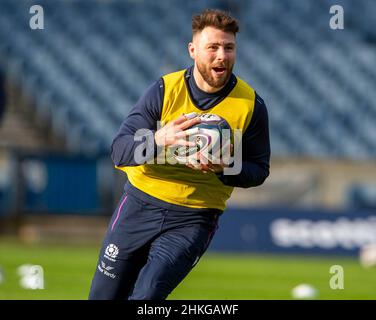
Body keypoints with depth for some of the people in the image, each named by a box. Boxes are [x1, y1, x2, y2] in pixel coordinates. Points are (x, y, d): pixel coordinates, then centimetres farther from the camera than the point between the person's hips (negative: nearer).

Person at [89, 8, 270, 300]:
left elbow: (259, 170, 4)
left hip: (193, 220, -2)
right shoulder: (166, 89, -6)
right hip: (140, 204, 2)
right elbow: (119, 150, -11)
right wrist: (158, 141, -33)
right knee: (104, 296, 9)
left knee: (145, 298, -20)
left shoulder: (251, 105, -5)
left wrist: (224, 168, -19)